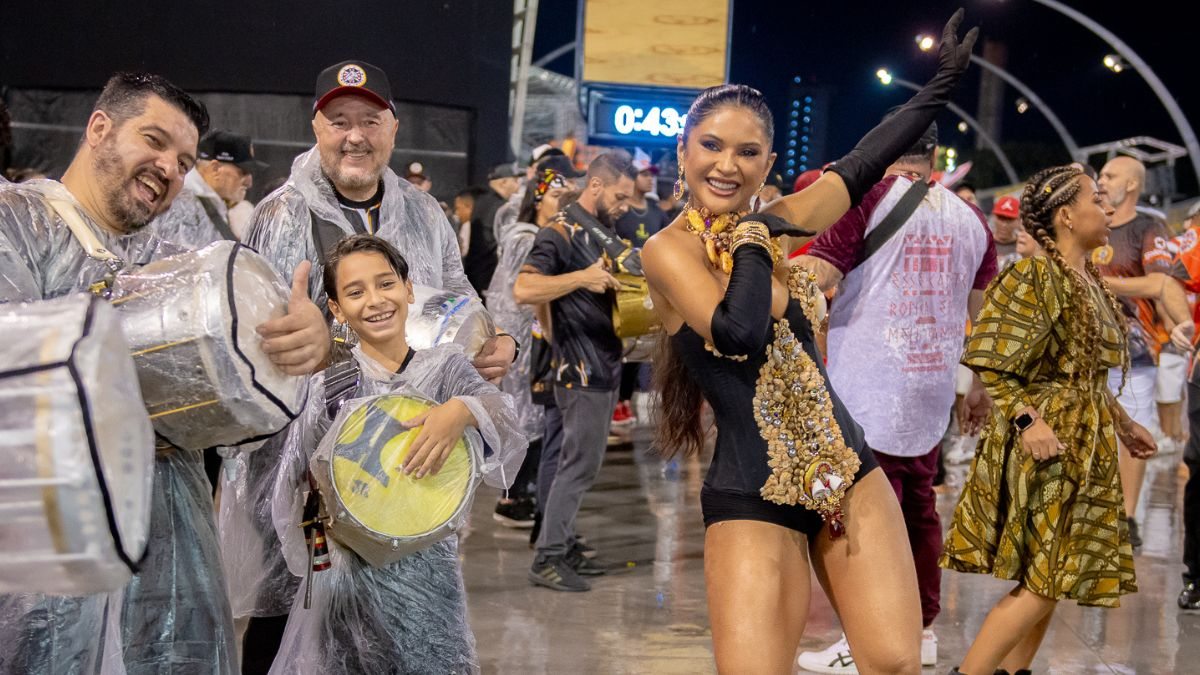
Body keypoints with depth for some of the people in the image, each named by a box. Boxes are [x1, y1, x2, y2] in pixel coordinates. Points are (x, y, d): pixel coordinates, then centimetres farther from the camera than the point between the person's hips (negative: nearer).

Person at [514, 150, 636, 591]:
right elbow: (523, 290, -26)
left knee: (580, 464, 14)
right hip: (582, 372, -9)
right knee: (579, 465, -7)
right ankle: (547, 559, -2)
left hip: (606, 368, 9)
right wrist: (582, 278, -30)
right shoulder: (560, 234, -13)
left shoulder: (602, 233, 15)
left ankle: (565, 545, 22)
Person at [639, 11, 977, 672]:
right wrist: (750, 238, -11)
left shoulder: (770, 224, 8)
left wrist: (945, 78, 25)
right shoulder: (669, 248, -8)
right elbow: (738, 332, -25)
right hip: (751, 502, -5)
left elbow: (861, 166, 18)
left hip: (848, 475, 5)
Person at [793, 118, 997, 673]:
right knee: (918, 509, 16)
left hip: (868, 393, -6)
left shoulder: (869, 198, -8)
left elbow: (816, 275, -16)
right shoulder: (970, 218, 9)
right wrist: (980, 391, 25)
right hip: (931, 396, 6)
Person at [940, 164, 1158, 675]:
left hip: (1084, 444, 9)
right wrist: (1027, 420, -25)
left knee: (1048, 578, 12)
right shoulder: (1036, 275, -14)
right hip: (1047, 441, -9)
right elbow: (991, 361, -18)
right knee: (1045, 579, -8)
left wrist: (1123, 424, 22)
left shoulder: (1089, 280, 13)